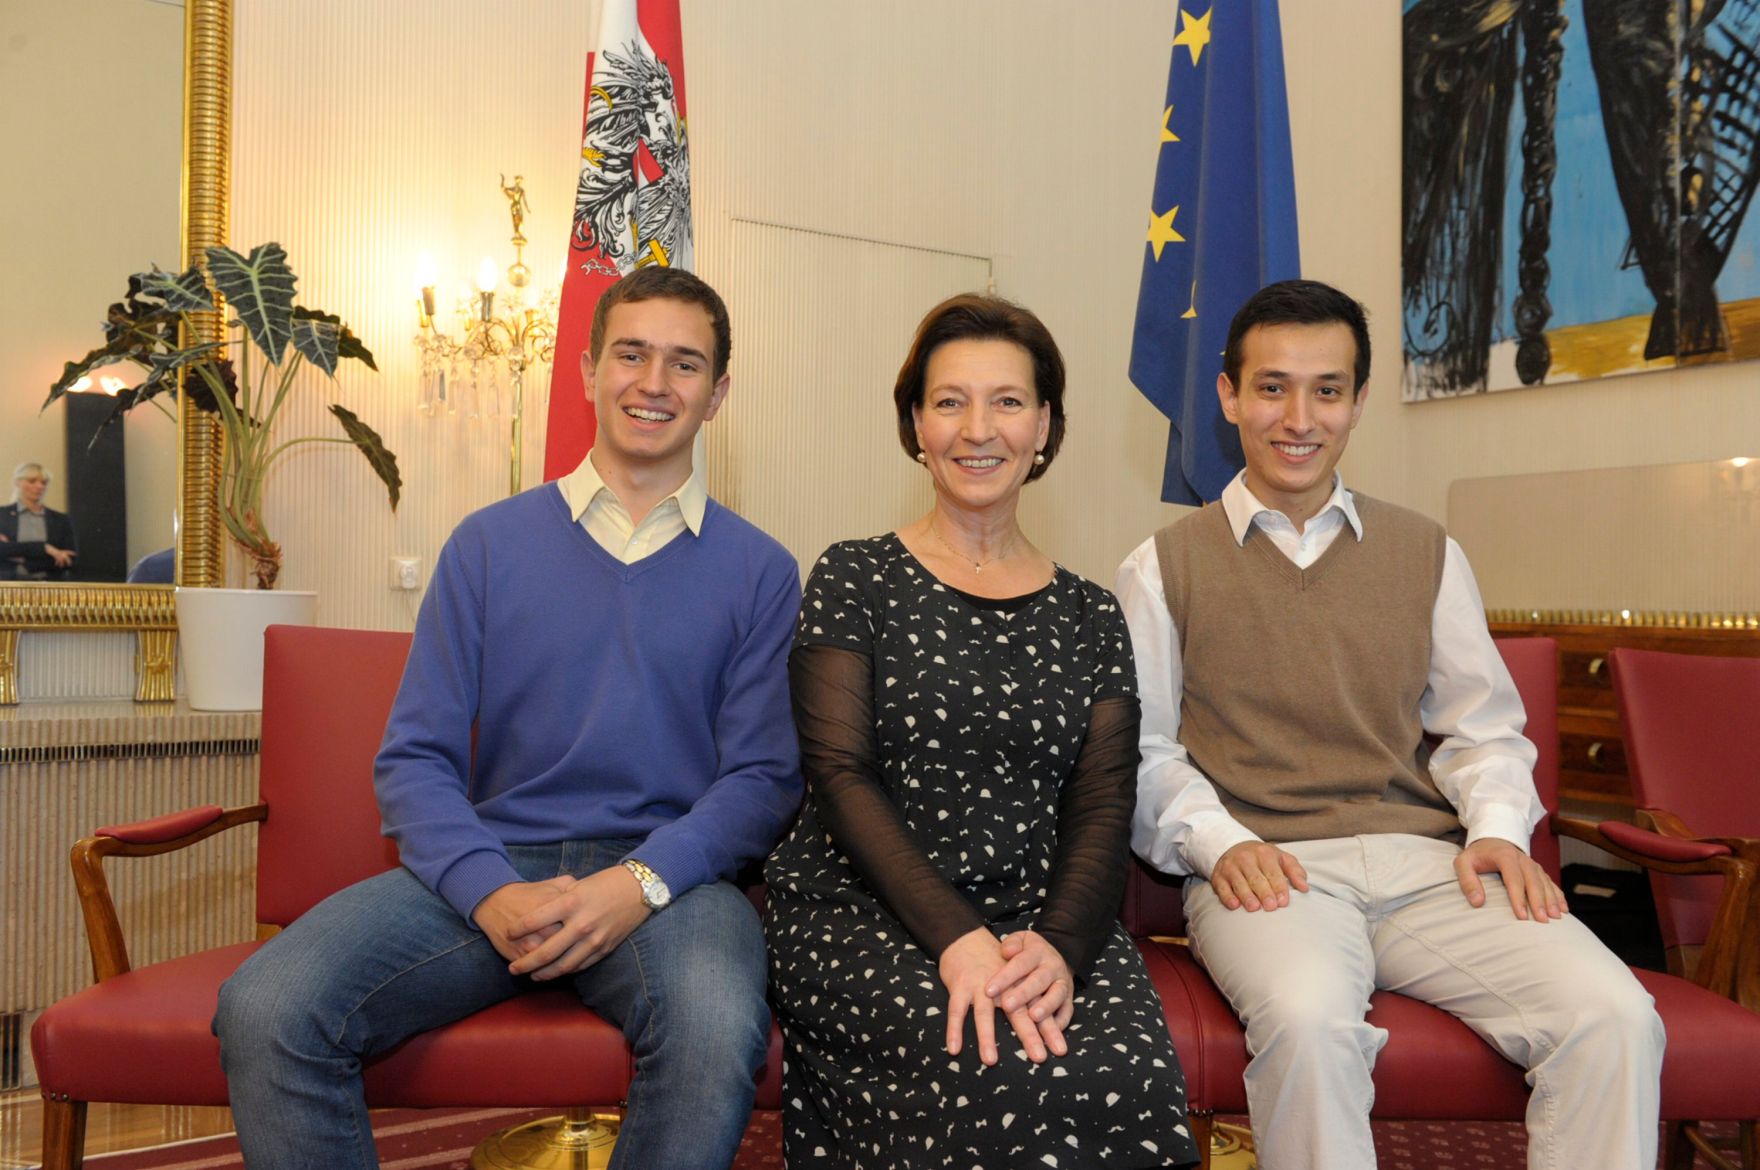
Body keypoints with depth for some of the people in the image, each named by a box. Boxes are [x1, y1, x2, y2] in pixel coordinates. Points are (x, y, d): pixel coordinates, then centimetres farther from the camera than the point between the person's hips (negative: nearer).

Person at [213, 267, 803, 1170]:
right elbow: (414, 757, 6)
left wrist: (639, 882, -16)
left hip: (667, 877, -1)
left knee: (717, 1034, -34)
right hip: (488, 865, 2)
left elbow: (763, 776, 1)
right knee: (264, 1012, -23)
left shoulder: (758, 570, 7)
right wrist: (491, 890, -13)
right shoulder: (489, 544, 11)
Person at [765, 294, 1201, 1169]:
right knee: (1009, 1078, -30)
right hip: (862, 912, -2)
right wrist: (957, 937, -19)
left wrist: (1059, 946, -15)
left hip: (1043, 922, 3)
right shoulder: (854, 582, 3)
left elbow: (1103, 811, 5)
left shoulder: (1089, 619, 12)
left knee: (1130, 1078, -28)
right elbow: (839, 776, -6)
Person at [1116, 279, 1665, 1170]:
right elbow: (1142, 747, 4)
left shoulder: (1428, 554, 18)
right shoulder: (1164, 568, 8)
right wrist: (1217, 839, -12)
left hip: (1427, 863, 4)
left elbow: (1483, 727, 18)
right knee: (1308, 1021, -35)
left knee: (1615, 1017, -23)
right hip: (1268, 870, -3)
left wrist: (1498, 826, -1)